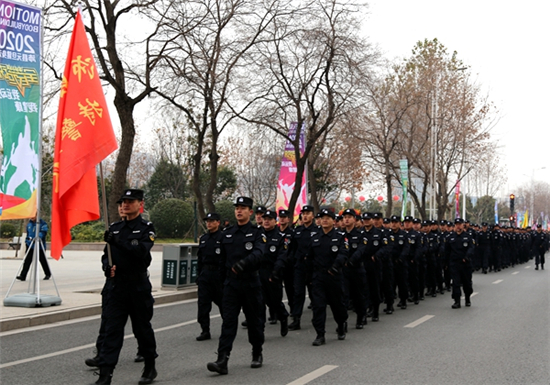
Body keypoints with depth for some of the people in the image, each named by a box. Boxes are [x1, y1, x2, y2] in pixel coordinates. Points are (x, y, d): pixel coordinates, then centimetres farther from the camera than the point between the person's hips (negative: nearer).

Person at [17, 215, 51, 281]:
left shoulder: (42, 223, -7)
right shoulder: (29, 223, 14)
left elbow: (43, 232, -19)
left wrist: (39, 236, -35)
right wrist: (27, 240, 24)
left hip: (40, 246, -5)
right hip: (30, 245, 5)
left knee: (43, 260, 6)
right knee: (27, 260, -6)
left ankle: (48, 274, 24)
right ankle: (23, 276, -10)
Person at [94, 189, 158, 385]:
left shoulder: (146, 228, -4)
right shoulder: (114, 228, 10)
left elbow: (142, 251, -22)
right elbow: (107, 254, 17)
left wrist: (118, 241, -29)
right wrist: (107, 267, -4)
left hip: (139, 287, -3)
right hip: (117, 286, 4)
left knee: (143, 328, 9)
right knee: (112, 328, -3)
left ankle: (150, 367, 27)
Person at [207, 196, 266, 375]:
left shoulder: (257, 233, -3)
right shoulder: (227, 234, 10)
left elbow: (258, 253, -22)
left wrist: (243, 262, -39)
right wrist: (223, 278, 16)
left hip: (251, 283, -2)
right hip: (231, 284, 3)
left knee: (254, 320, 9)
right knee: (228, 321, -7)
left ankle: (257, 354, 28)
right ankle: (222, 361, -13)